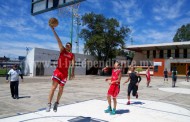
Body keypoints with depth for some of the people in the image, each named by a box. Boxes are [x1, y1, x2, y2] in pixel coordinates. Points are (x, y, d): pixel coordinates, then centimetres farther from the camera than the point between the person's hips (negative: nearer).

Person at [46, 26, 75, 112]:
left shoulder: (72, 55, 7)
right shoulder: (62, 50, 6)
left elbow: (73, 64, -4)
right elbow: (58, 40, -3)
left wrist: (72, 73, -20)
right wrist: (53, 30, -9)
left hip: (65, 72, 2)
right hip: (58, 71, -1)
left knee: (61, 89, 8)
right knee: (53, 87, -11)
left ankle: (56, 103, 24)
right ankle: (49, 104, -9)